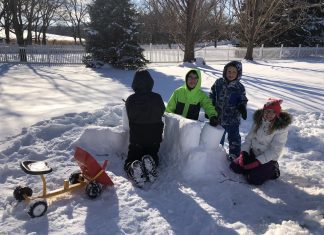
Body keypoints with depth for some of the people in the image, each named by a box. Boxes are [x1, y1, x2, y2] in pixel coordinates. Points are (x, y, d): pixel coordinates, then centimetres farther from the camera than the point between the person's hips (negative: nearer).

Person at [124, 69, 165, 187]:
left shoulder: (130, 100, -12)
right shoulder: (157, 98, -12)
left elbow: (130, 117, 3)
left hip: (136, 139, 0)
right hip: (154, 139, 1)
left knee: (130, 160, 15)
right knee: (153, 156, 25)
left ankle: (133, 168, -23)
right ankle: (150, 163, -14)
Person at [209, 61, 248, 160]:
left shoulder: (239, 87, -8)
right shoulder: (218, 83, -5)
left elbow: (242, 100, 3)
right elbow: (212, 97, 2)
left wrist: (242, 107, -18)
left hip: (233, 119, -2)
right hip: (218, 117, 2)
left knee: (234, 137, 13)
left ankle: (234, 154, 31)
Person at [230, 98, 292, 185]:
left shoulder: (281, 127, -21)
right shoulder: (258, 120, -5)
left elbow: (275, 151, -21)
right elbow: (249, 137, 2)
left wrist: (257, 162, -24)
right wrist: (243, 152, -11)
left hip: (267, 159, -5)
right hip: (253, 153, 5)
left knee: (253, 179, -17)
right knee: (234, 166, -6)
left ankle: (272, 170, 9)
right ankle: (253, 170, 17)